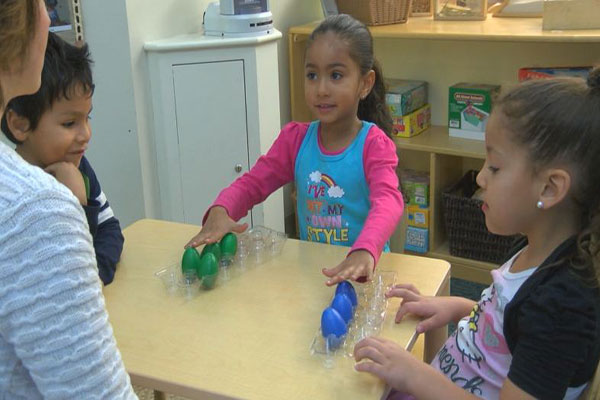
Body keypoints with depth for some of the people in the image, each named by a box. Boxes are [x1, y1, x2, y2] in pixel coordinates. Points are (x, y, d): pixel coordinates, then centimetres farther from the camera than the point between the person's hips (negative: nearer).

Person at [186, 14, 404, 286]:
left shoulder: (373, 144, -9)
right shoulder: (295, 139, 4)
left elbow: (388, 201, -25)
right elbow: (251, 183, 4)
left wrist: (365, 252, -46)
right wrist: (220, 211, -19)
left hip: (361, 269, -3)